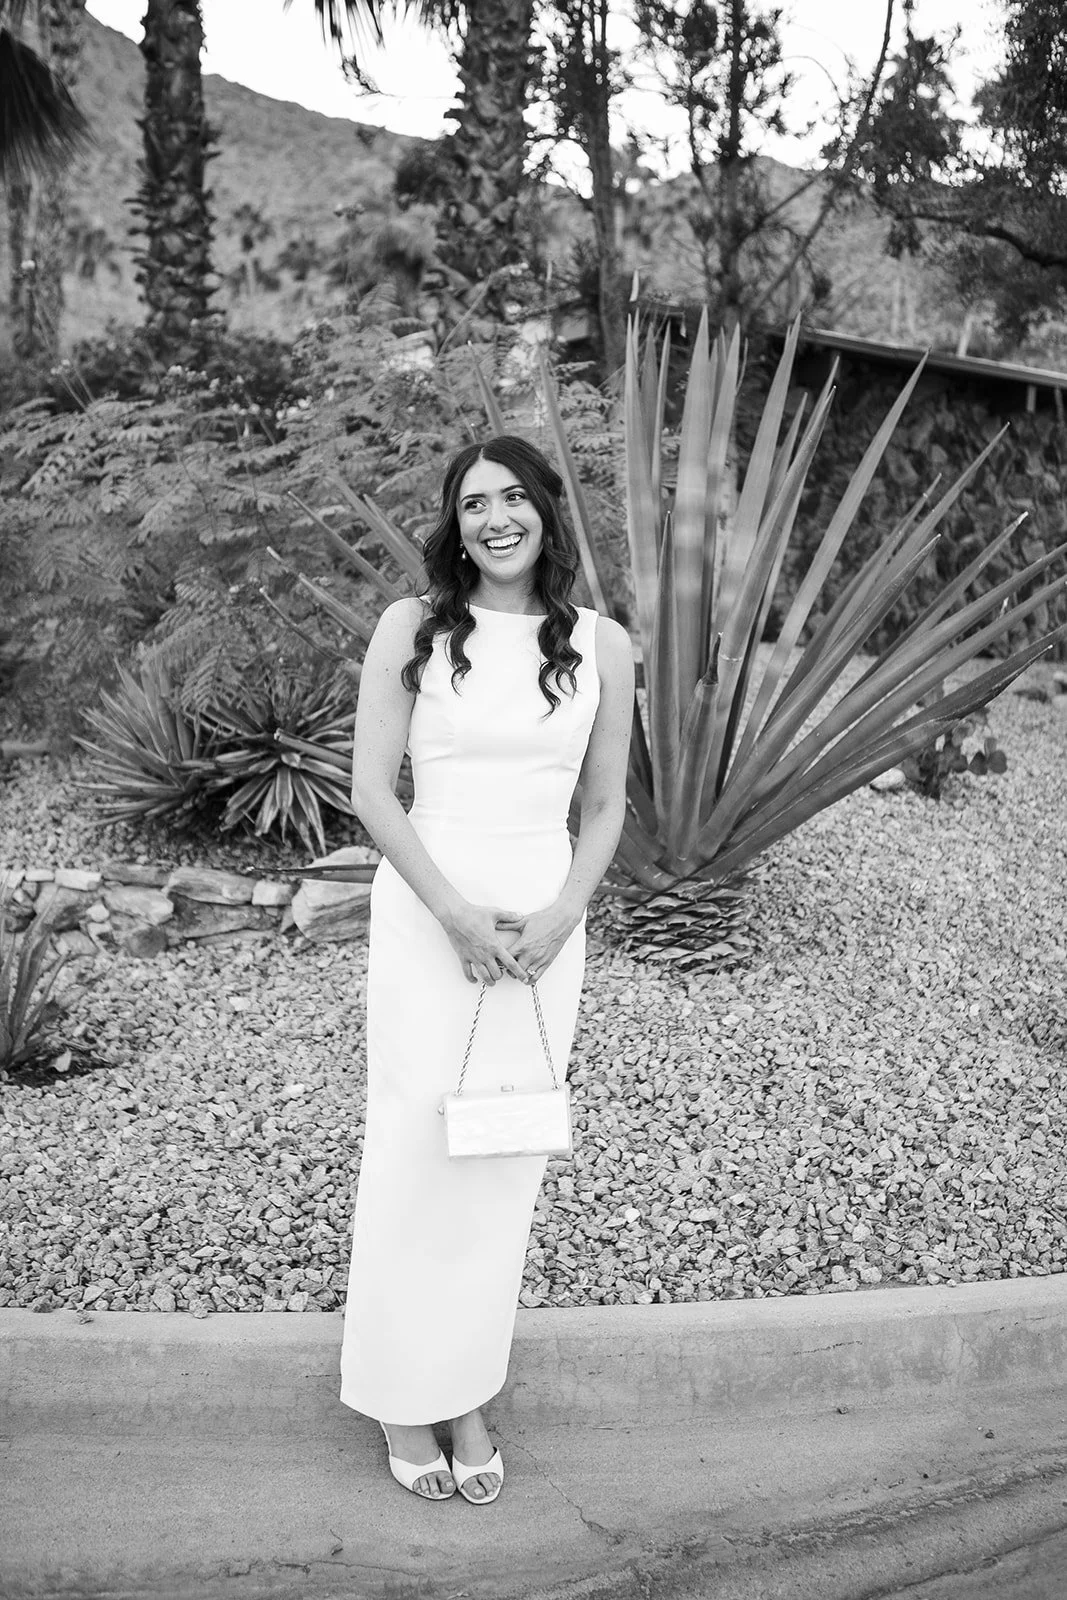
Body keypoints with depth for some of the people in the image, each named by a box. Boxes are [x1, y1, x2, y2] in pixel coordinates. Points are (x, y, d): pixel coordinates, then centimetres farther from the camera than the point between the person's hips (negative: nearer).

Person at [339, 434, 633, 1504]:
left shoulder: (602, 645, 3)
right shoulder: (412, 628, -3)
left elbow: (605, 805, 8)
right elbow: (371, 791, -5)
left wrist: (560, 916, -7)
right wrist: (457, 914, -13)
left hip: (544, 920, 2)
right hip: (424, 912, -2)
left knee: (505, 1161, 8)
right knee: (415, 1145, 2)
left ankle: (466, 1393, 24)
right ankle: (402, 1396, 20)